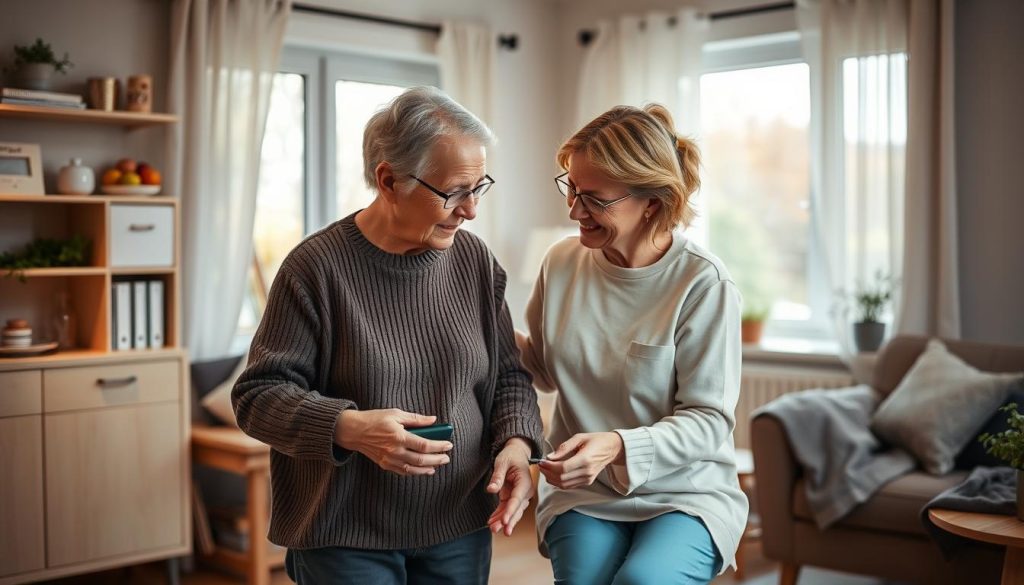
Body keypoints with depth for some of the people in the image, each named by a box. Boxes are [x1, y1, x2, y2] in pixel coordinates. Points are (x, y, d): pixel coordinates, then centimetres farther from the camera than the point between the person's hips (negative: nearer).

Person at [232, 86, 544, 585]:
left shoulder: (474, 259, 1)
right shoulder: (318, 267, -13)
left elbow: (508, 374, 8)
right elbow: (258, 396, -11)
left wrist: (516, 442, -12)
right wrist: (347, 428, -28)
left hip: (461, 527, 5)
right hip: (346, 537, -4)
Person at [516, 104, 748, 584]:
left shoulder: (703, 284, -13)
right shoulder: (562, 264, 0)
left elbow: (707, 420, -12)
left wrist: (617, 447, -28)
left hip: (685, 492, -2)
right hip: (583, 492, 3)